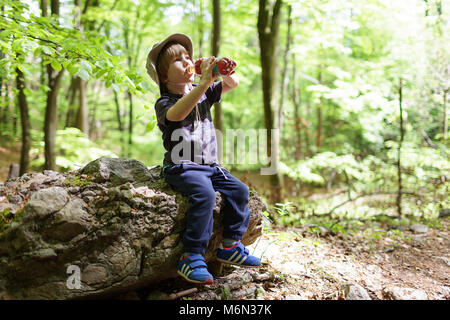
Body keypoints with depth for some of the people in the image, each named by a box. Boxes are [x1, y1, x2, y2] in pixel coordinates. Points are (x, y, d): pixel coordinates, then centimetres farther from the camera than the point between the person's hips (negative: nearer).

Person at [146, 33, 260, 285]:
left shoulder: (203, 93, 12)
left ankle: (230, 245, 7)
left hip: (210, 165, 7)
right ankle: (192, 257, -26)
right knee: (205, 194, -31)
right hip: (181, 167, -7)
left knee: (239, 190, -6)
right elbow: (177, 114, -33)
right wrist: (204, 82, -37)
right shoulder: (164, 103, -9)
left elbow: (233, 83, 13)